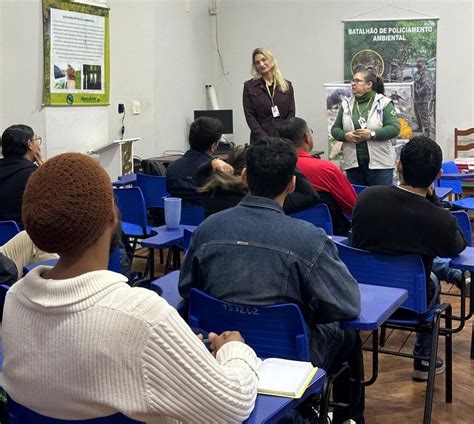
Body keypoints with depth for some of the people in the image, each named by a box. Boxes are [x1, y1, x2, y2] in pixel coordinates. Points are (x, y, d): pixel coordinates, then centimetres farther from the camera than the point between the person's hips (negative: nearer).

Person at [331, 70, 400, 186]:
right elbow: (335, 129, 12)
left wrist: (372, 134, -20)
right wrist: (345, 136, -9)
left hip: (379, 163, -4)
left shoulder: (383, 103, -2)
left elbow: (394, 128, -9)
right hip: (353, 163, 4)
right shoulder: (346, 104, 10)